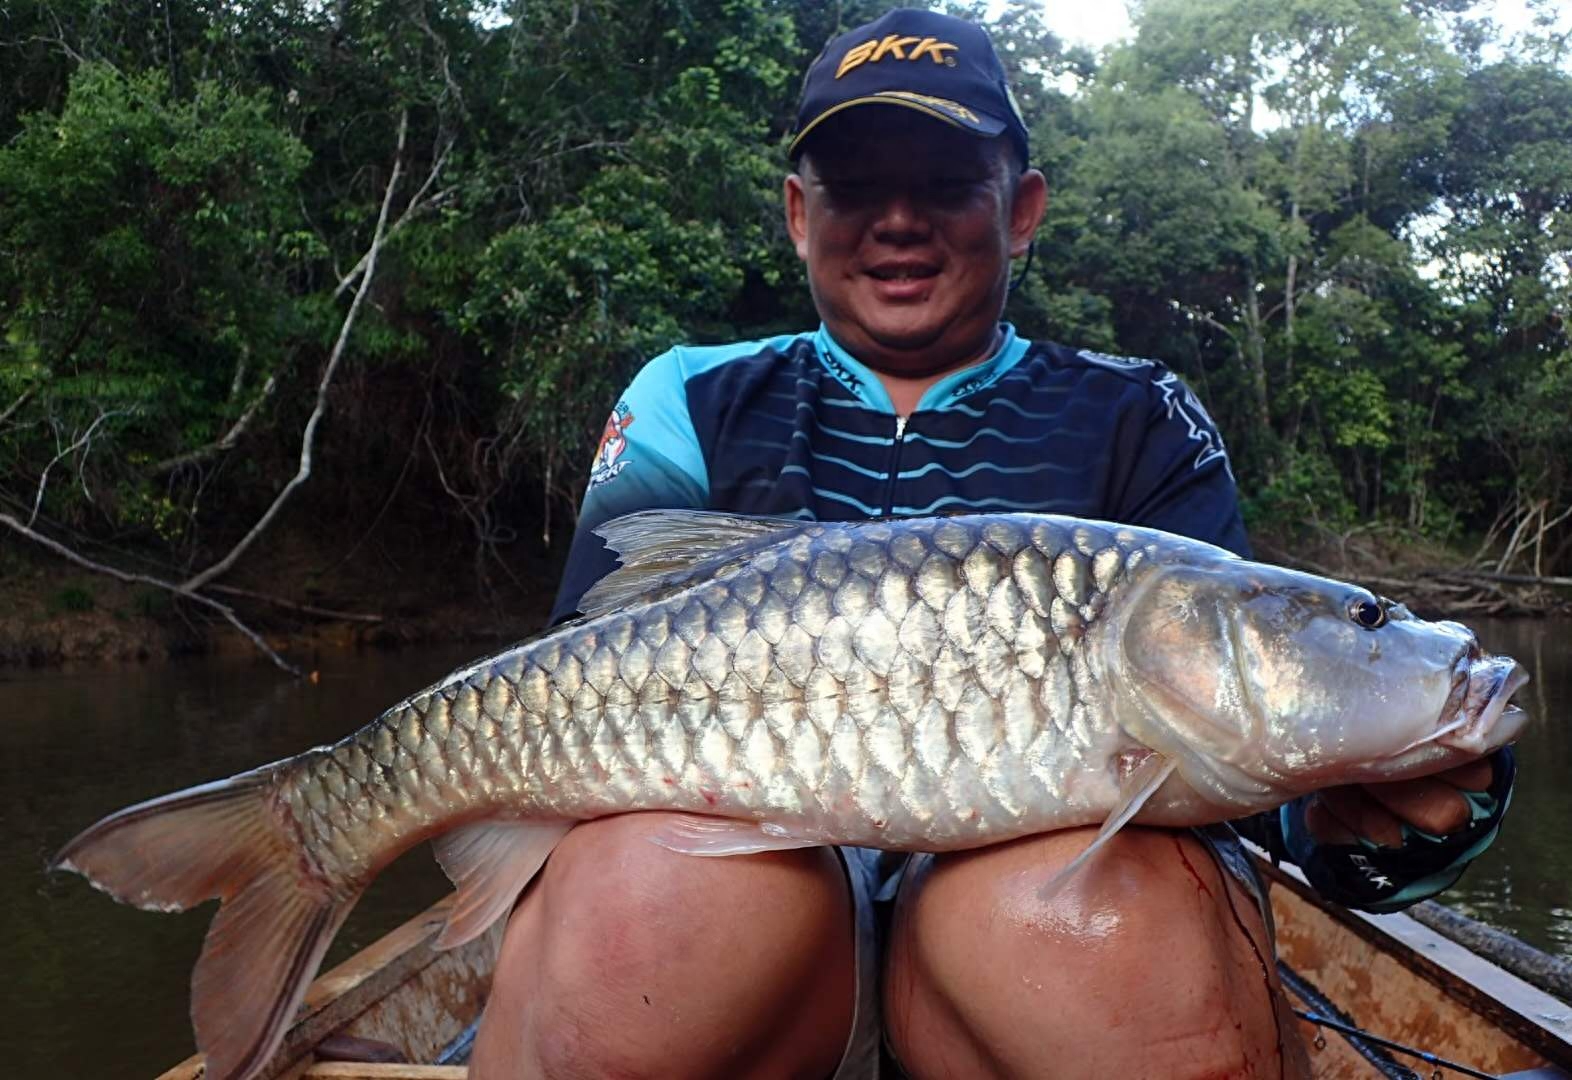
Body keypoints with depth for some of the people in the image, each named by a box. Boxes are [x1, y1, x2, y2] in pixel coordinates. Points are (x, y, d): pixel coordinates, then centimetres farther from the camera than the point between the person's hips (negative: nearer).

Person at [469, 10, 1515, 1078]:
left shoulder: (1137, 421, 12)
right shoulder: (691, 403, 13)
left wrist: (1352, 813, -22)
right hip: (758, 858, 0)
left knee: (1133, 917, -34)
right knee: (652, 888, -34)